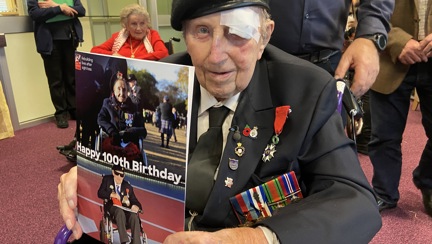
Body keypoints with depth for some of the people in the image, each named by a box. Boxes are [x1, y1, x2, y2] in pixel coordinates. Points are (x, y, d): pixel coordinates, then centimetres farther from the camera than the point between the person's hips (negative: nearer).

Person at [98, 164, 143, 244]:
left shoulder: (128, 186, 16)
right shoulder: (107, 179, 13)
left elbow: (134, 200, 11)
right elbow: (100, 193, 2)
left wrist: (136, 206, -14)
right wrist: (111, 194, -16)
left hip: (125, 209, 2)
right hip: (112, 207, -2)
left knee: (134, 216, -31)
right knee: (119, 211, -38)